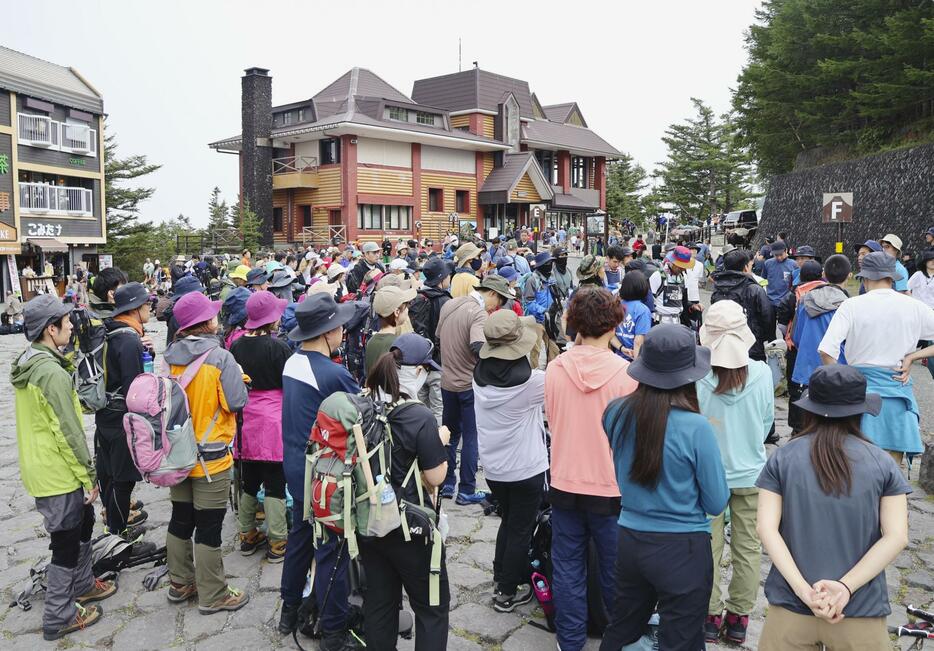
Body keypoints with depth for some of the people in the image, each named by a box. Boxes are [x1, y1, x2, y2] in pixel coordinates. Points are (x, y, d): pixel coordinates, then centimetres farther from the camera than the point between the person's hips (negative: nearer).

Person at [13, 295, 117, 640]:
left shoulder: (28, 363, 6)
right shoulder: (51, 371, -25)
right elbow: (68, 432, -24)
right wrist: (89, 475, -15)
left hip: (40, 467, 10)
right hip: (58, 474, -9)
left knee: (82, 524, 24)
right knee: (66, 542, 5)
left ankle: (82, 585, 41)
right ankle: (59, 617, 19)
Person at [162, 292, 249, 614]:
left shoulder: (168, 357, -2)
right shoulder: (220, 357, -20)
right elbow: (237, 402, -18)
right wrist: (238, 378, -2)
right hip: (210, 456, -6)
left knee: (180, 520, 19)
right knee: (208, 527, 4)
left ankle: (180, 583, 33)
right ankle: (213, 595, 15)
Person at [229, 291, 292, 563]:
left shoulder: (237, 345, 1)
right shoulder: (278, 346, -15)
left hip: (246, 419, 6)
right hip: (273, 419, -5)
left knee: (249, 480, 16)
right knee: (275, 482, 2)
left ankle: (248, 535, 28)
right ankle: (277, 543, 9)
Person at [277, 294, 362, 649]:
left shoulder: (292, 362, 0)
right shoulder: (333, 374, -26)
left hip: (296, 466, 8)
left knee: (301, 536, 23)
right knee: (332, 548, 5)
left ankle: (290, 611, 38)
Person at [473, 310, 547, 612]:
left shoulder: (480, 375, -9)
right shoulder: (529, 381, -25)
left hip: (492, 468, 6)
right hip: (526, 469, -5)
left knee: (509, 520, 26)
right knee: (521, 529, 12)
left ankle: (500, 577, 38)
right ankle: (507, 592, 23)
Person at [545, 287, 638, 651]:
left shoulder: (555, 369, -7)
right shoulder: (627, 372, -17)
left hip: (565, 484, 2)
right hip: (611, 488, -2)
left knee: (568, 569, 15)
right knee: (614, 572, 15)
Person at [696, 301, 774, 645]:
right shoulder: (762, 373, -13)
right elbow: (766, 422, 1)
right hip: (750, 474, 2)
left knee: (709, 548, 12)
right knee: (747, 548, 15)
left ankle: (711, 617, 23)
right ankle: (739, 618, 26)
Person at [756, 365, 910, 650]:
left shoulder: (781, 459, -3)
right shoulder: (883, 464, -1)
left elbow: (767, 529, -10)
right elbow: (896, 537, -8)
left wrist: (804, 590, -12)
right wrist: (845, 587, -12)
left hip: (790, 609, 0)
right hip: (862, 610, 1)